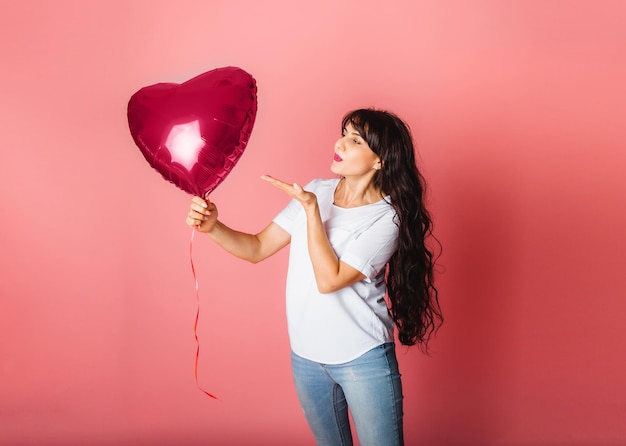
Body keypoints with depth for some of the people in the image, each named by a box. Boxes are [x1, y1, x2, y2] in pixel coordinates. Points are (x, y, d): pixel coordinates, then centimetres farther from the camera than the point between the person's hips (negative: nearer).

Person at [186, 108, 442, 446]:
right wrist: (213, 227, -17)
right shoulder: (316, 191, -1)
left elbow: (329, 280, -24)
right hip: (305, 357, 5)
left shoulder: (385, 218, -16)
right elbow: (257, 249, 0)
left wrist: (311, 208, -25)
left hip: (363, 360, -5)